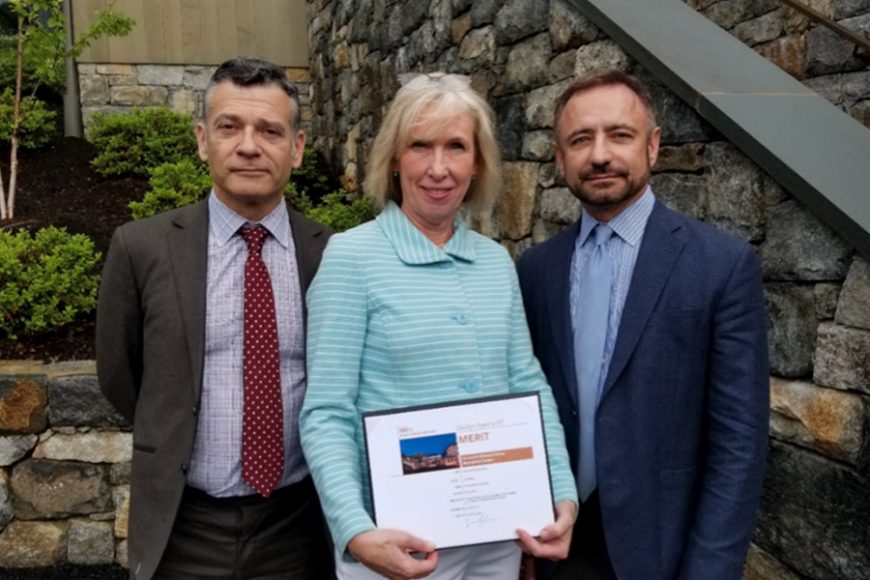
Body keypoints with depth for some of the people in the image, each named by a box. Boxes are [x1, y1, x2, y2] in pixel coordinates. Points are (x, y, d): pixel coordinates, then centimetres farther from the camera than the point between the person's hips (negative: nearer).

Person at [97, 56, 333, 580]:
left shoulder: (333, 255, -6)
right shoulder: (141, 247, -7)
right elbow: (119, 375, 5)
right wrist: (177, 443, 10)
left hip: (300, 524, 1)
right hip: (185, 528, 0)